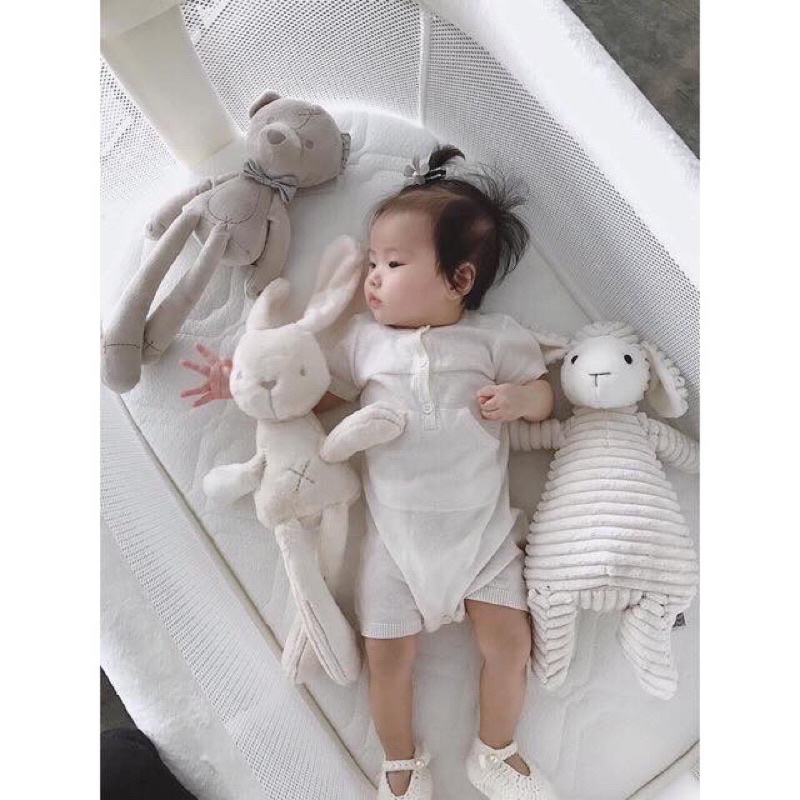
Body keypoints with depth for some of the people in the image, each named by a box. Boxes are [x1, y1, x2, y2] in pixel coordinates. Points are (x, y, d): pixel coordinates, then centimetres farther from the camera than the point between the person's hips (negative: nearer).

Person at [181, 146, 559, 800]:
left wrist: (522, 397, -16)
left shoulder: (495, 336, 1)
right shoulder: (363, 339, 4)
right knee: (388, 655, 4)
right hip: (396, 536, 1)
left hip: (483, 528, 0)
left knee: (509, 639, 0)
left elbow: (544, 397, 6)